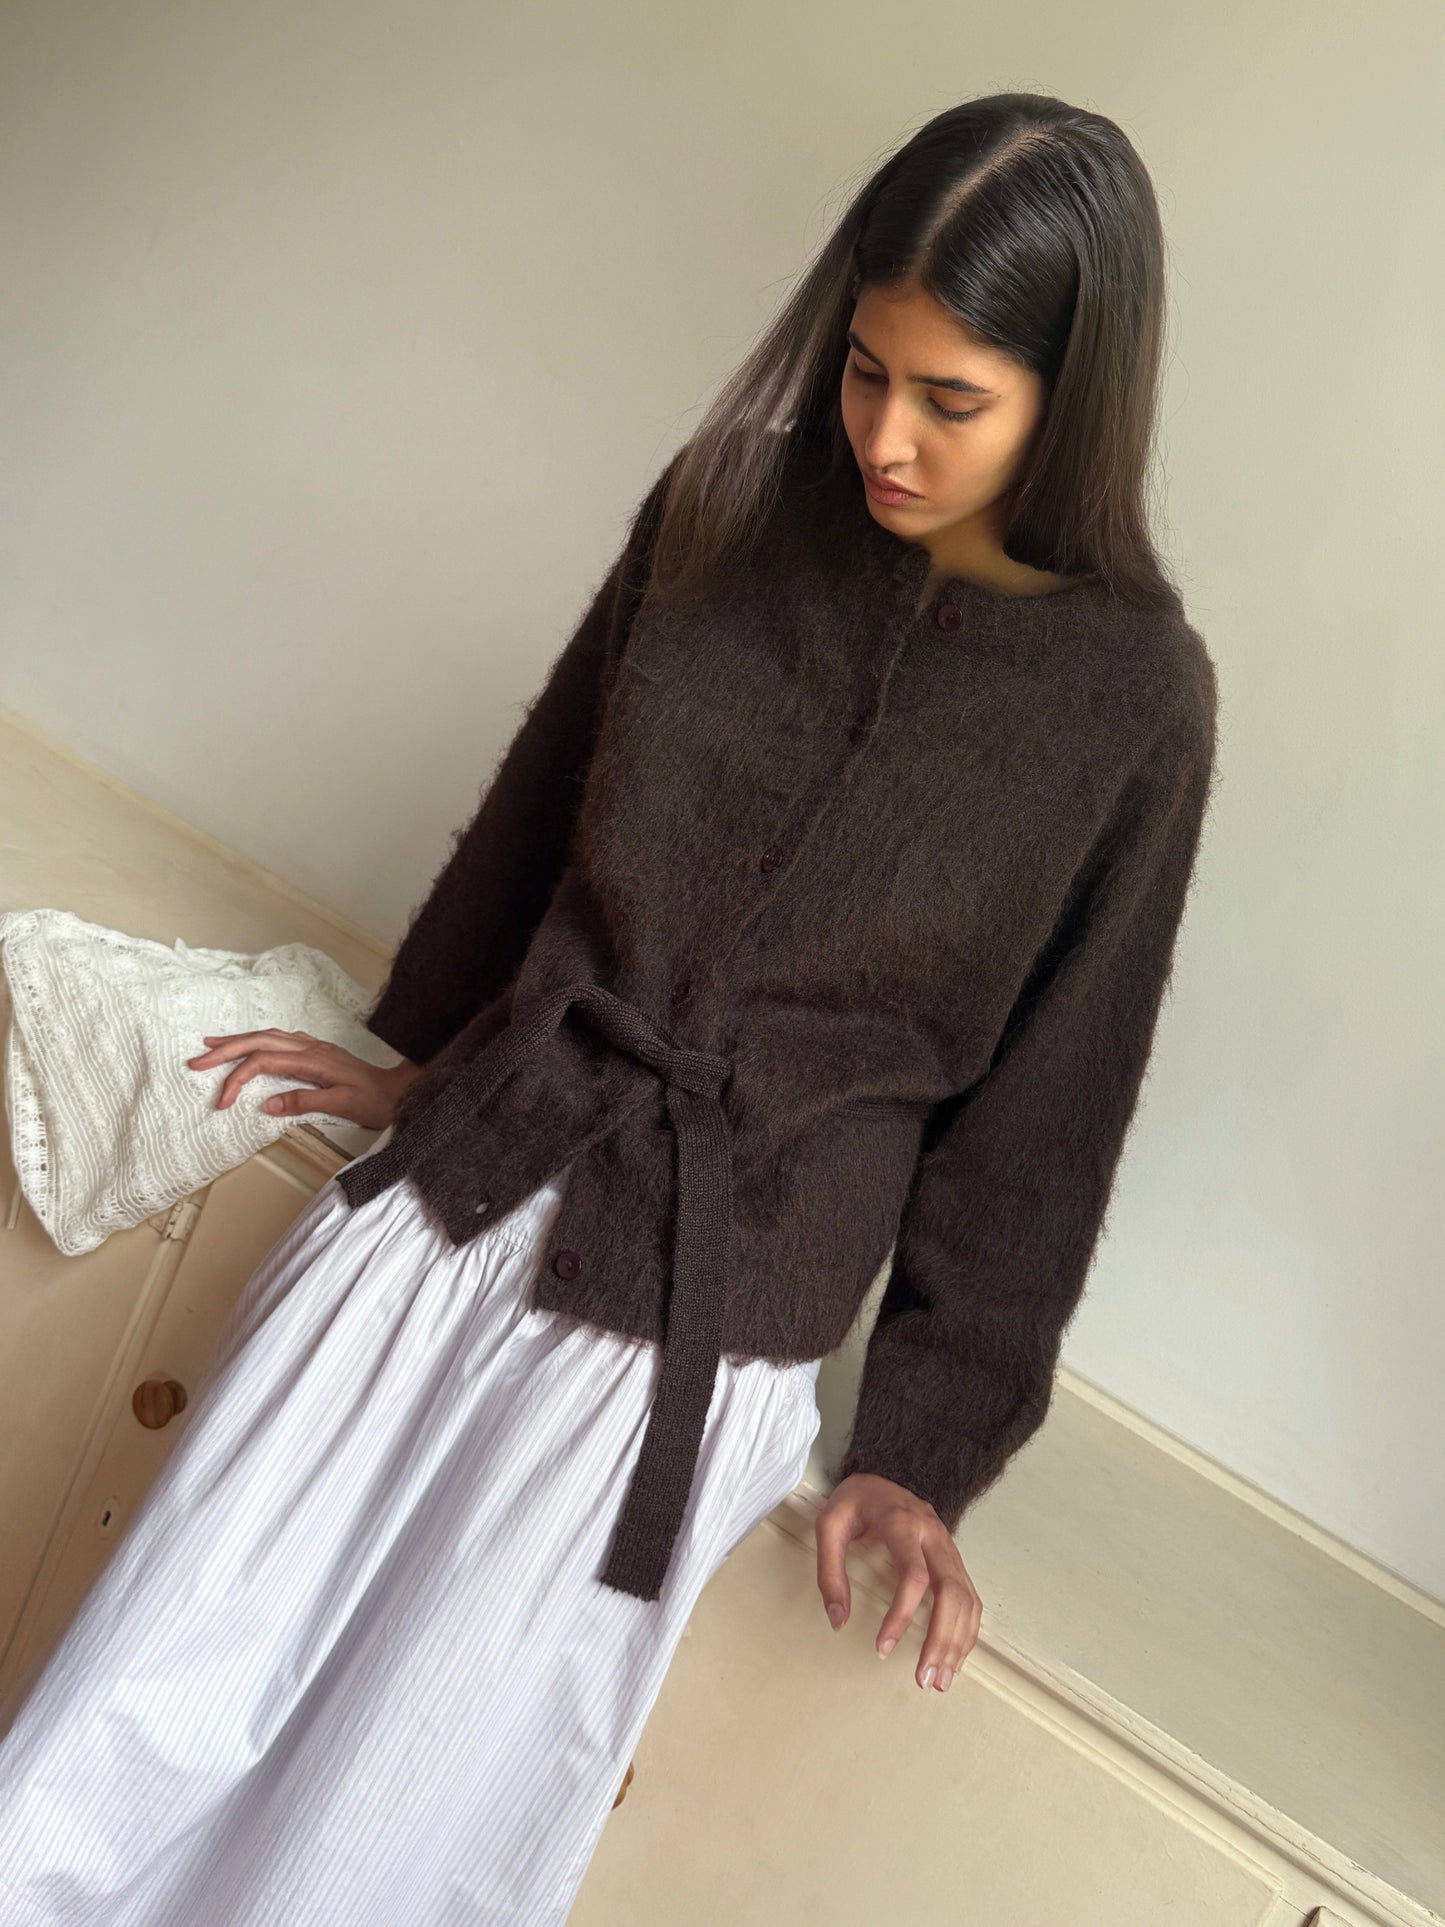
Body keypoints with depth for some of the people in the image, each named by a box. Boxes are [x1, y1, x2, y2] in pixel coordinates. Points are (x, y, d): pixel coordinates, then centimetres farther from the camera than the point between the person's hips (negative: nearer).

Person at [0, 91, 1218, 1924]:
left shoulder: (1134, 694, -6)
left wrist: (928, 1443, 3)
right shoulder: (729, 506, 3)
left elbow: (1047, 1085, -1)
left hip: (701, 1326, -3)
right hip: (463, 1174, 4)